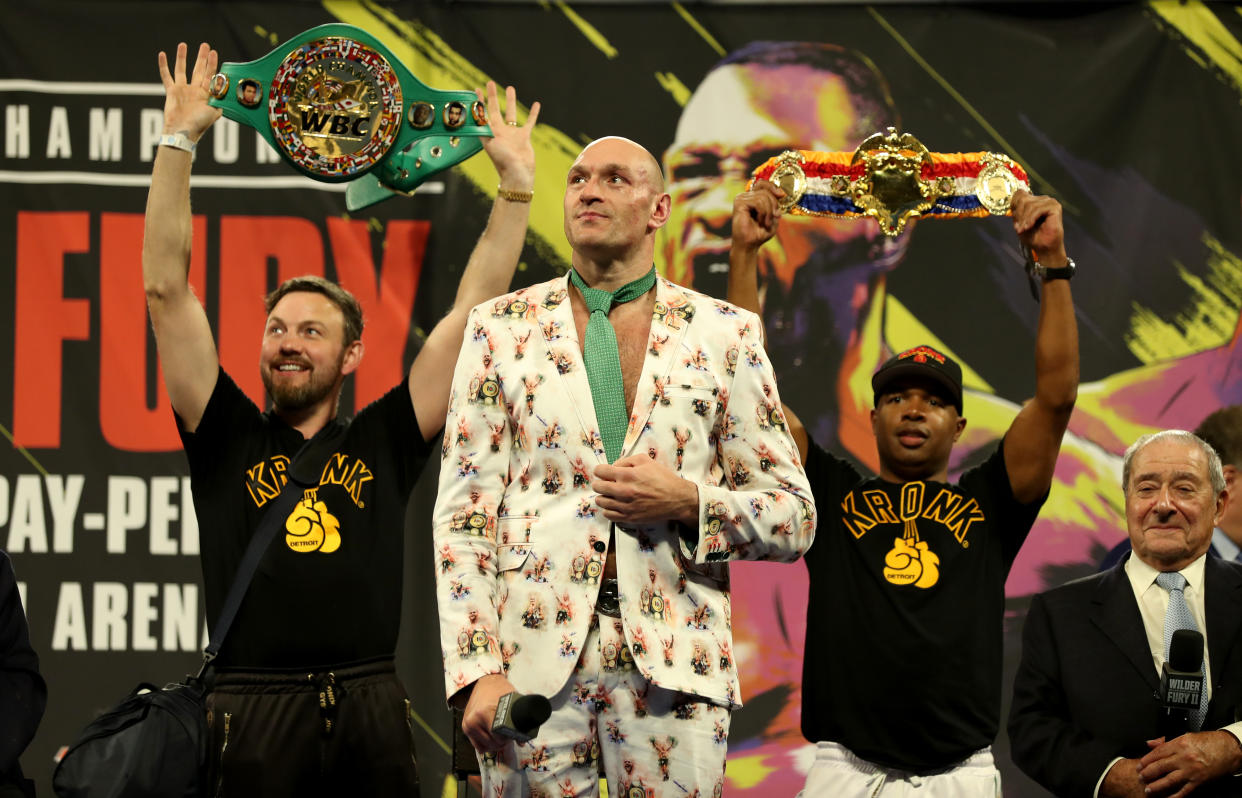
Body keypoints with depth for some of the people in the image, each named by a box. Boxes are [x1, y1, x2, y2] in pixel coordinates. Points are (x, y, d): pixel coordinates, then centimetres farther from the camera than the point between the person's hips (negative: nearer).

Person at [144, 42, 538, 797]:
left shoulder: (382, 443, 12)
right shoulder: (230, 438, 10)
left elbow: (472, 313, 13)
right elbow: (167, 290, 6)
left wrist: (515, 182, 12)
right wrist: (179, 142, 2)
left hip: (372, 716, 1)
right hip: (253, 717, -1)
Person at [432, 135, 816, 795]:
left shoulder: (725, 335, 9)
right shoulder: (501, 328, 9)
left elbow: (794, 519, 10)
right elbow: (463, 513, 4)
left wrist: (689, 501, -9)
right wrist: (476, 668, -8)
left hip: (672, 661, 0)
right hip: (534, 654, 0)